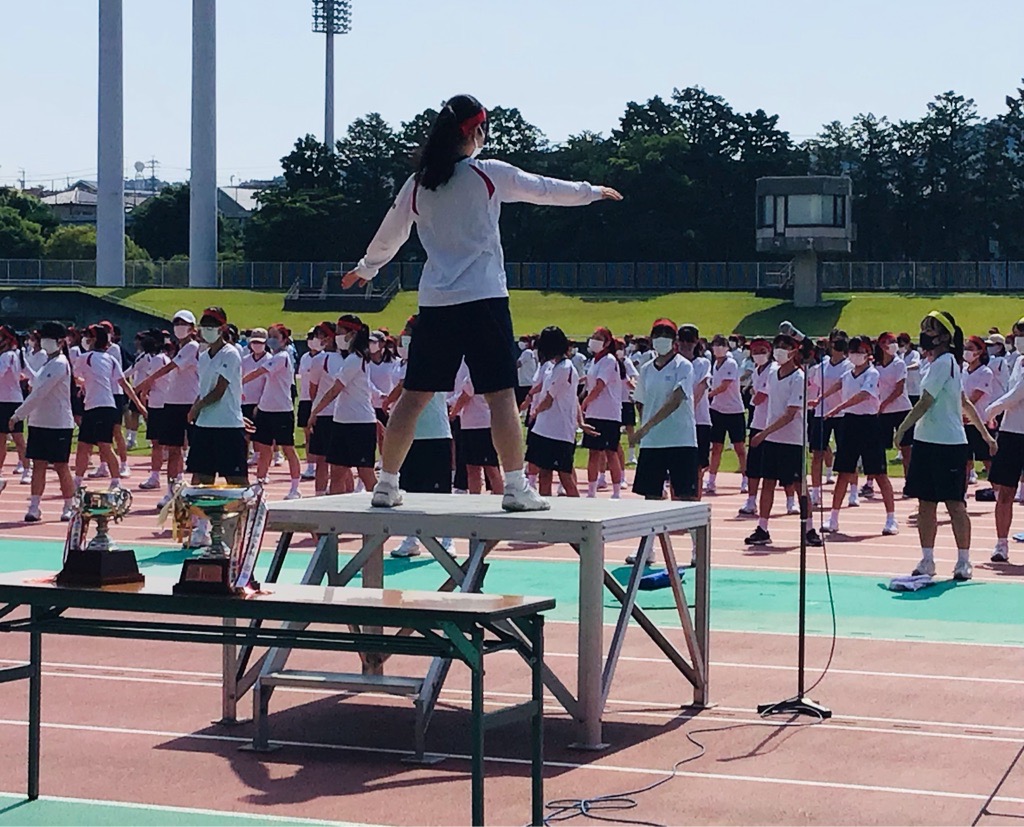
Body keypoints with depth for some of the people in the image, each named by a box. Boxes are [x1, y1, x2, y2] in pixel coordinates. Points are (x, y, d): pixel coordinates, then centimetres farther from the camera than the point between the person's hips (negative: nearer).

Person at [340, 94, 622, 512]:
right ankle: (516, 487, -5)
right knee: (501, 394, -3)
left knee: (414, 395, 8)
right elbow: (546, 189, 8)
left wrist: (365, 268, 40)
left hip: (434, 304, 4)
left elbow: (389, 235, 21)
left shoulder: (417, 184, 8)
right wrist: (593, 192, 25)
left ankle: (387, 485, 12)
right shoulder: (488, 174, -2)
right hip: (483, 300, -4)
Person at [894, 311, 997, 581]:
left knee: (954, 503, -4)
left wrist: (901, 429, -9)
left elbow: (925, 402, -16)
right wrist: (985, 433, 26)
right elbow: (964, 403, 21)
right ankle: (927, 560, 12)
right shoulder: (941, 363, 16)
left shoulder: (944, 362, -13)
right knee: (925, 503, 8)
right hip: (927, 442, 9)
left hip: (948, 444, -9)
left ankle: (963, 561, 2)